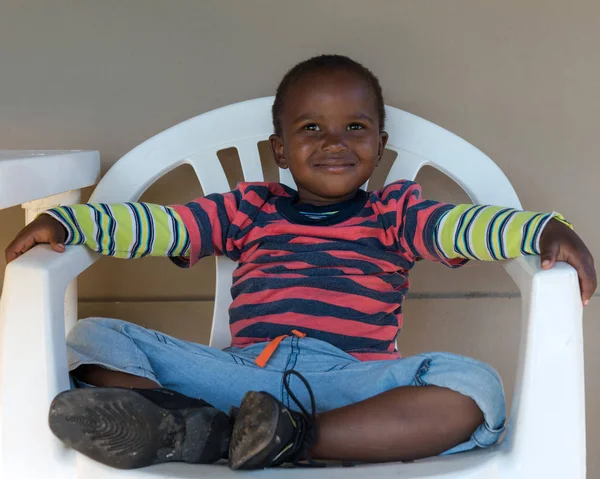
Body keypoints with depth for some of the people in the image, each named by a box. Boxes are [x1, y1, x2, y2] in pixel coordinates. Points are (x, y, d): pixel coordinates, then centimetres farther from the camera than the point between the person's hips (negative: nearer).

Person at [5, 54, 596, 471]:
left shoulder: (395, 211, 21)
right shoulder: (251, 210, 25)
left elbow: (466, 224, 4)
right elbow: (160, 224, 16)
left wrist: (547, 231, -16)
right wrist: (63, 222, 1)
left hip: (353, 378, -1)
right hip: (242, 370, 2)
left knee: (472, 385, -30)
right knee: (95, 339, -14)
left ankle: (301, 438, -45)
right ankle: (186, 426, -46)